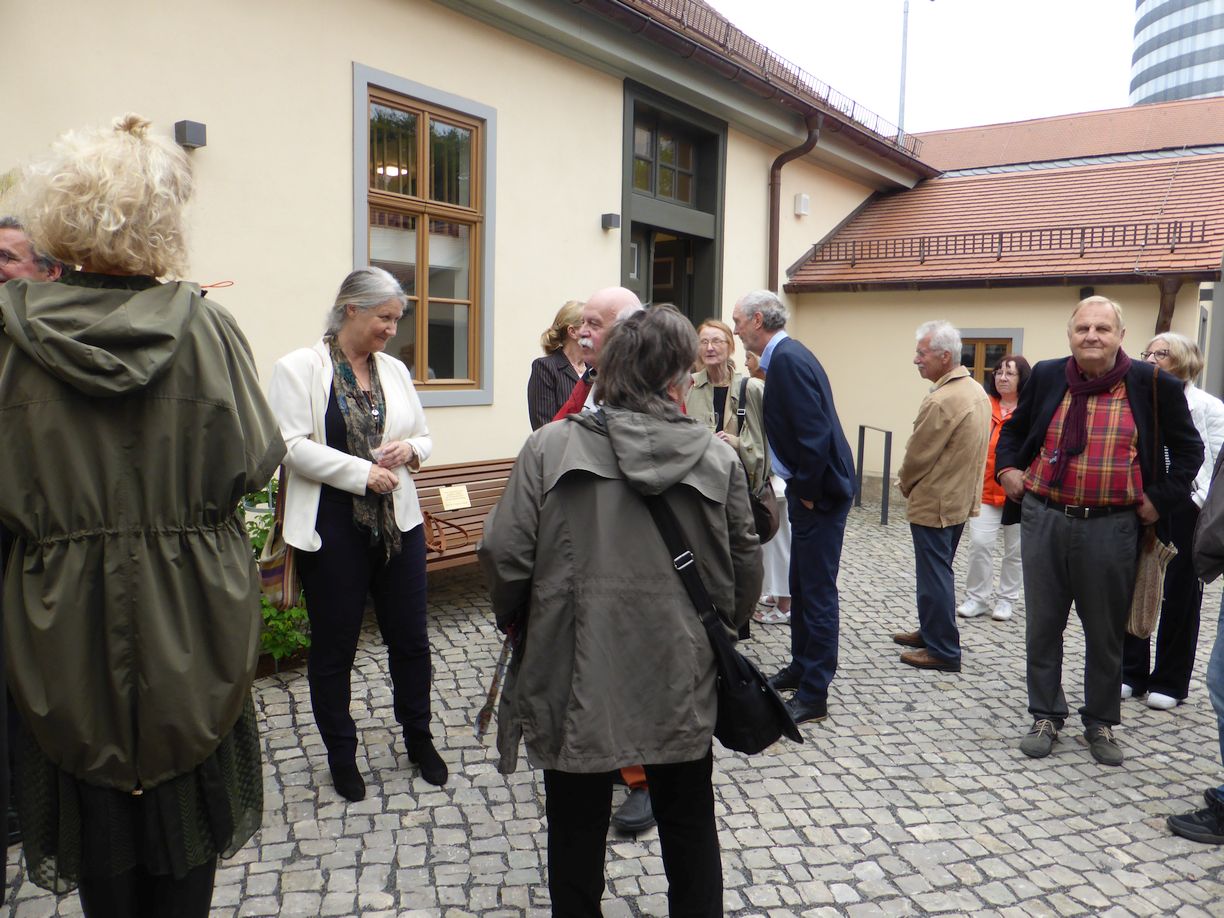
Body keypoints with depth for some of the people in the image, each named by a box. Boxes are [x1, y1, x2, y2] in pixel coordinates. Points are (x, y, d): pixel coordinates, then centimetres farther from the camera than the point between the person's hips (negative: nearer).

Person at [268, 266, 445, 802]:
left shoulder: (394, 371, 10)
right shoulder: (299, 368, -6)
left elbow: (423, 440, 16)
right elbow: (292, 446, -15)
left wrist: (409, 448, -6)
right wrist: (362, 472, -19)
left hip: (398, 522, 5)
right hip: (332, 530, -4)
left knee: (410, 638, 12)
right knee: (334, 647, 10)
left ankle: (418, 738, 33)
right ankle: (341, 753, 30)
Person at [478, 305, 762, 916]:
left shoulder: (550, 446, -10)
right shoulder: (717, 458, -6)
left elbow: (504, 554, -11)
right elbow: (745, 566, 1)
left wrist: (515, 623, 8)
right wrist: (721, 631, 20)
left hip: (575, 675, -1)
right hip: (680, 679, 1)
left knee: (577, 827, 20)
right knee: (688, 824, 23)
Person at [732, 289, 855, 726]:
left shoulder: (788, 360, -19)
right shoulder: (784, 356, 12)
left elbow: (815, 432, -25)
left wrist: (807, 490, -16)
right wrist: (799, 488, 14)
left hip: (819, 492, -10)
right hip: (807, 488, 10)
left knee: (816, 591, -2)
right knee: (802, 586, 19)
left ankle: (813, 695, 8)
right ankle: (801, 668, 34)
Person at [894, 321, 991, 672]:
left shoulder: (941, 400, -24)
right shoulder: (977, 391, 7)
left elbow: (917, 455, -18)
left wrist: (905, 484, 1)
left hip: (933, 503, -10)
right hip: (961, 498, 10)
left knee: (934, 577, 0)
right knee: (938, 572, 20)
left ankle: (943, 651, 8)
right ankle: (932, 632, 32)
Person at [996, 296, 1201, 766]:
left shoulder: (1152, 385, -4)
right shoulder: (1047, 376, 3)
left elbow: (1188, 449, 7)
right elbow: (1014, 430, 19)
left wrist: (1160, 499, -1)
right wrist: (1007, 467, 3)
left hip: (1111, 528, -2)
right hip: (1044, 519, 2)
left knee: (1105, 632, 10)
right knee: (1043, 625, 9)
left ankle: (1101, 723, 27)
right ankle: (1046, 716, 23)